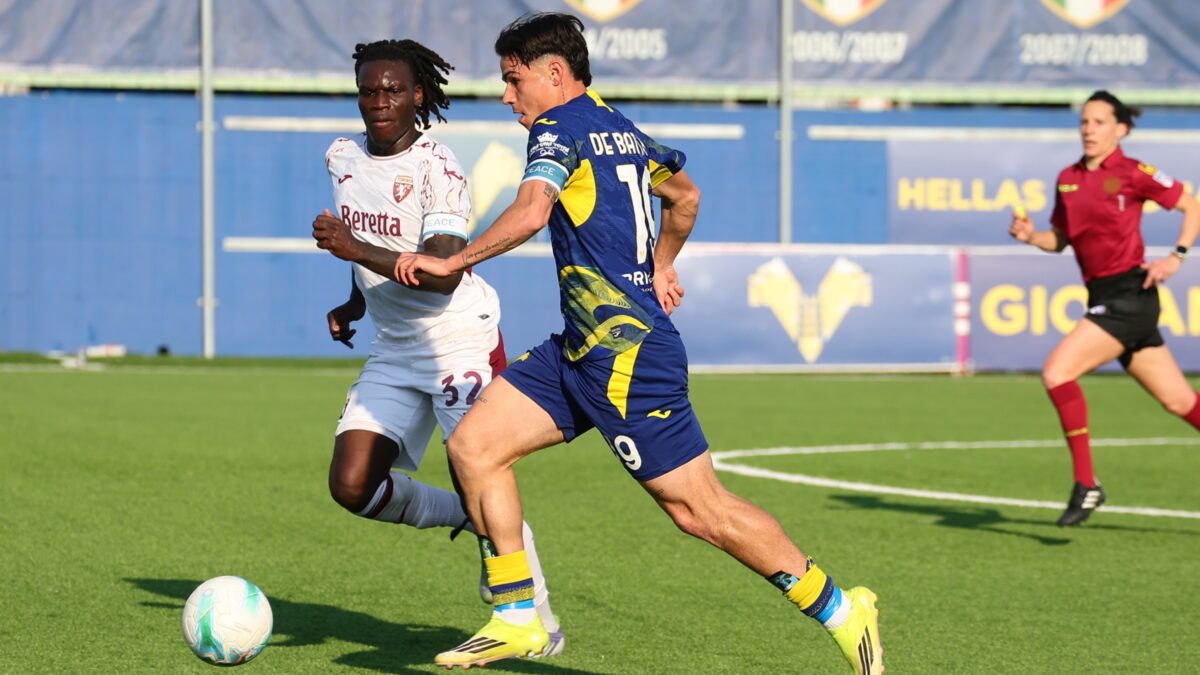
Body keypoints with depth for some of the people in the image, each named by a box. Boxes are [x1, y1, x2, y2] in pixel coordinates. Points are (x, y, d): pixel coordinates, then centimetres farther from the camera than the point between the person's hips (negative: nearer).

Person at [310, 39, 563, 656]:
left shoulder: (436, 169, -16)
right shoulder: (343, 158, 7)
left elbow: (443, 273, -27)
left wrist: (356, 250, -33)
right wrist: (355, 303, 16)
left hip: (460, 341, -7)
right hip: (394, 351, 7)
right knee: (352, 485, -6)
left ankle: (537, 621, -2)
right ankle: (470, 521, 19)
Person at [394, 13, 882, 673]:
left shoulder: (560, 128, -10)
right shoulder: (622, 130, 17)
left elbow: (529, 213, -28)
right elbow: (685, 195, 34)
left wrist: (451, 262, -20)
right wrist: (659, 267, 43)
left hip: (625, 354, -10)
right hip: (580, 352, 10)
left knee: (701, 511, -5)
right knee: (473, 444, 3)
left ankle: (841, 612, 4)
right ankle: (516, 618, 5)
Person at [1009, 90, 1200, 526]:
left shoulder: (1133, 173, -8)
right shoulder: (1068, 179, 11)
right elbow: (1059, 239, 19)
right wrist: (1031, 236, -2)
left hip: (1130, 294, -7)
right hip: (1103, 297, 7)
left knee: (1057, 372, -17)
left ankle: (1086, 484, -11)